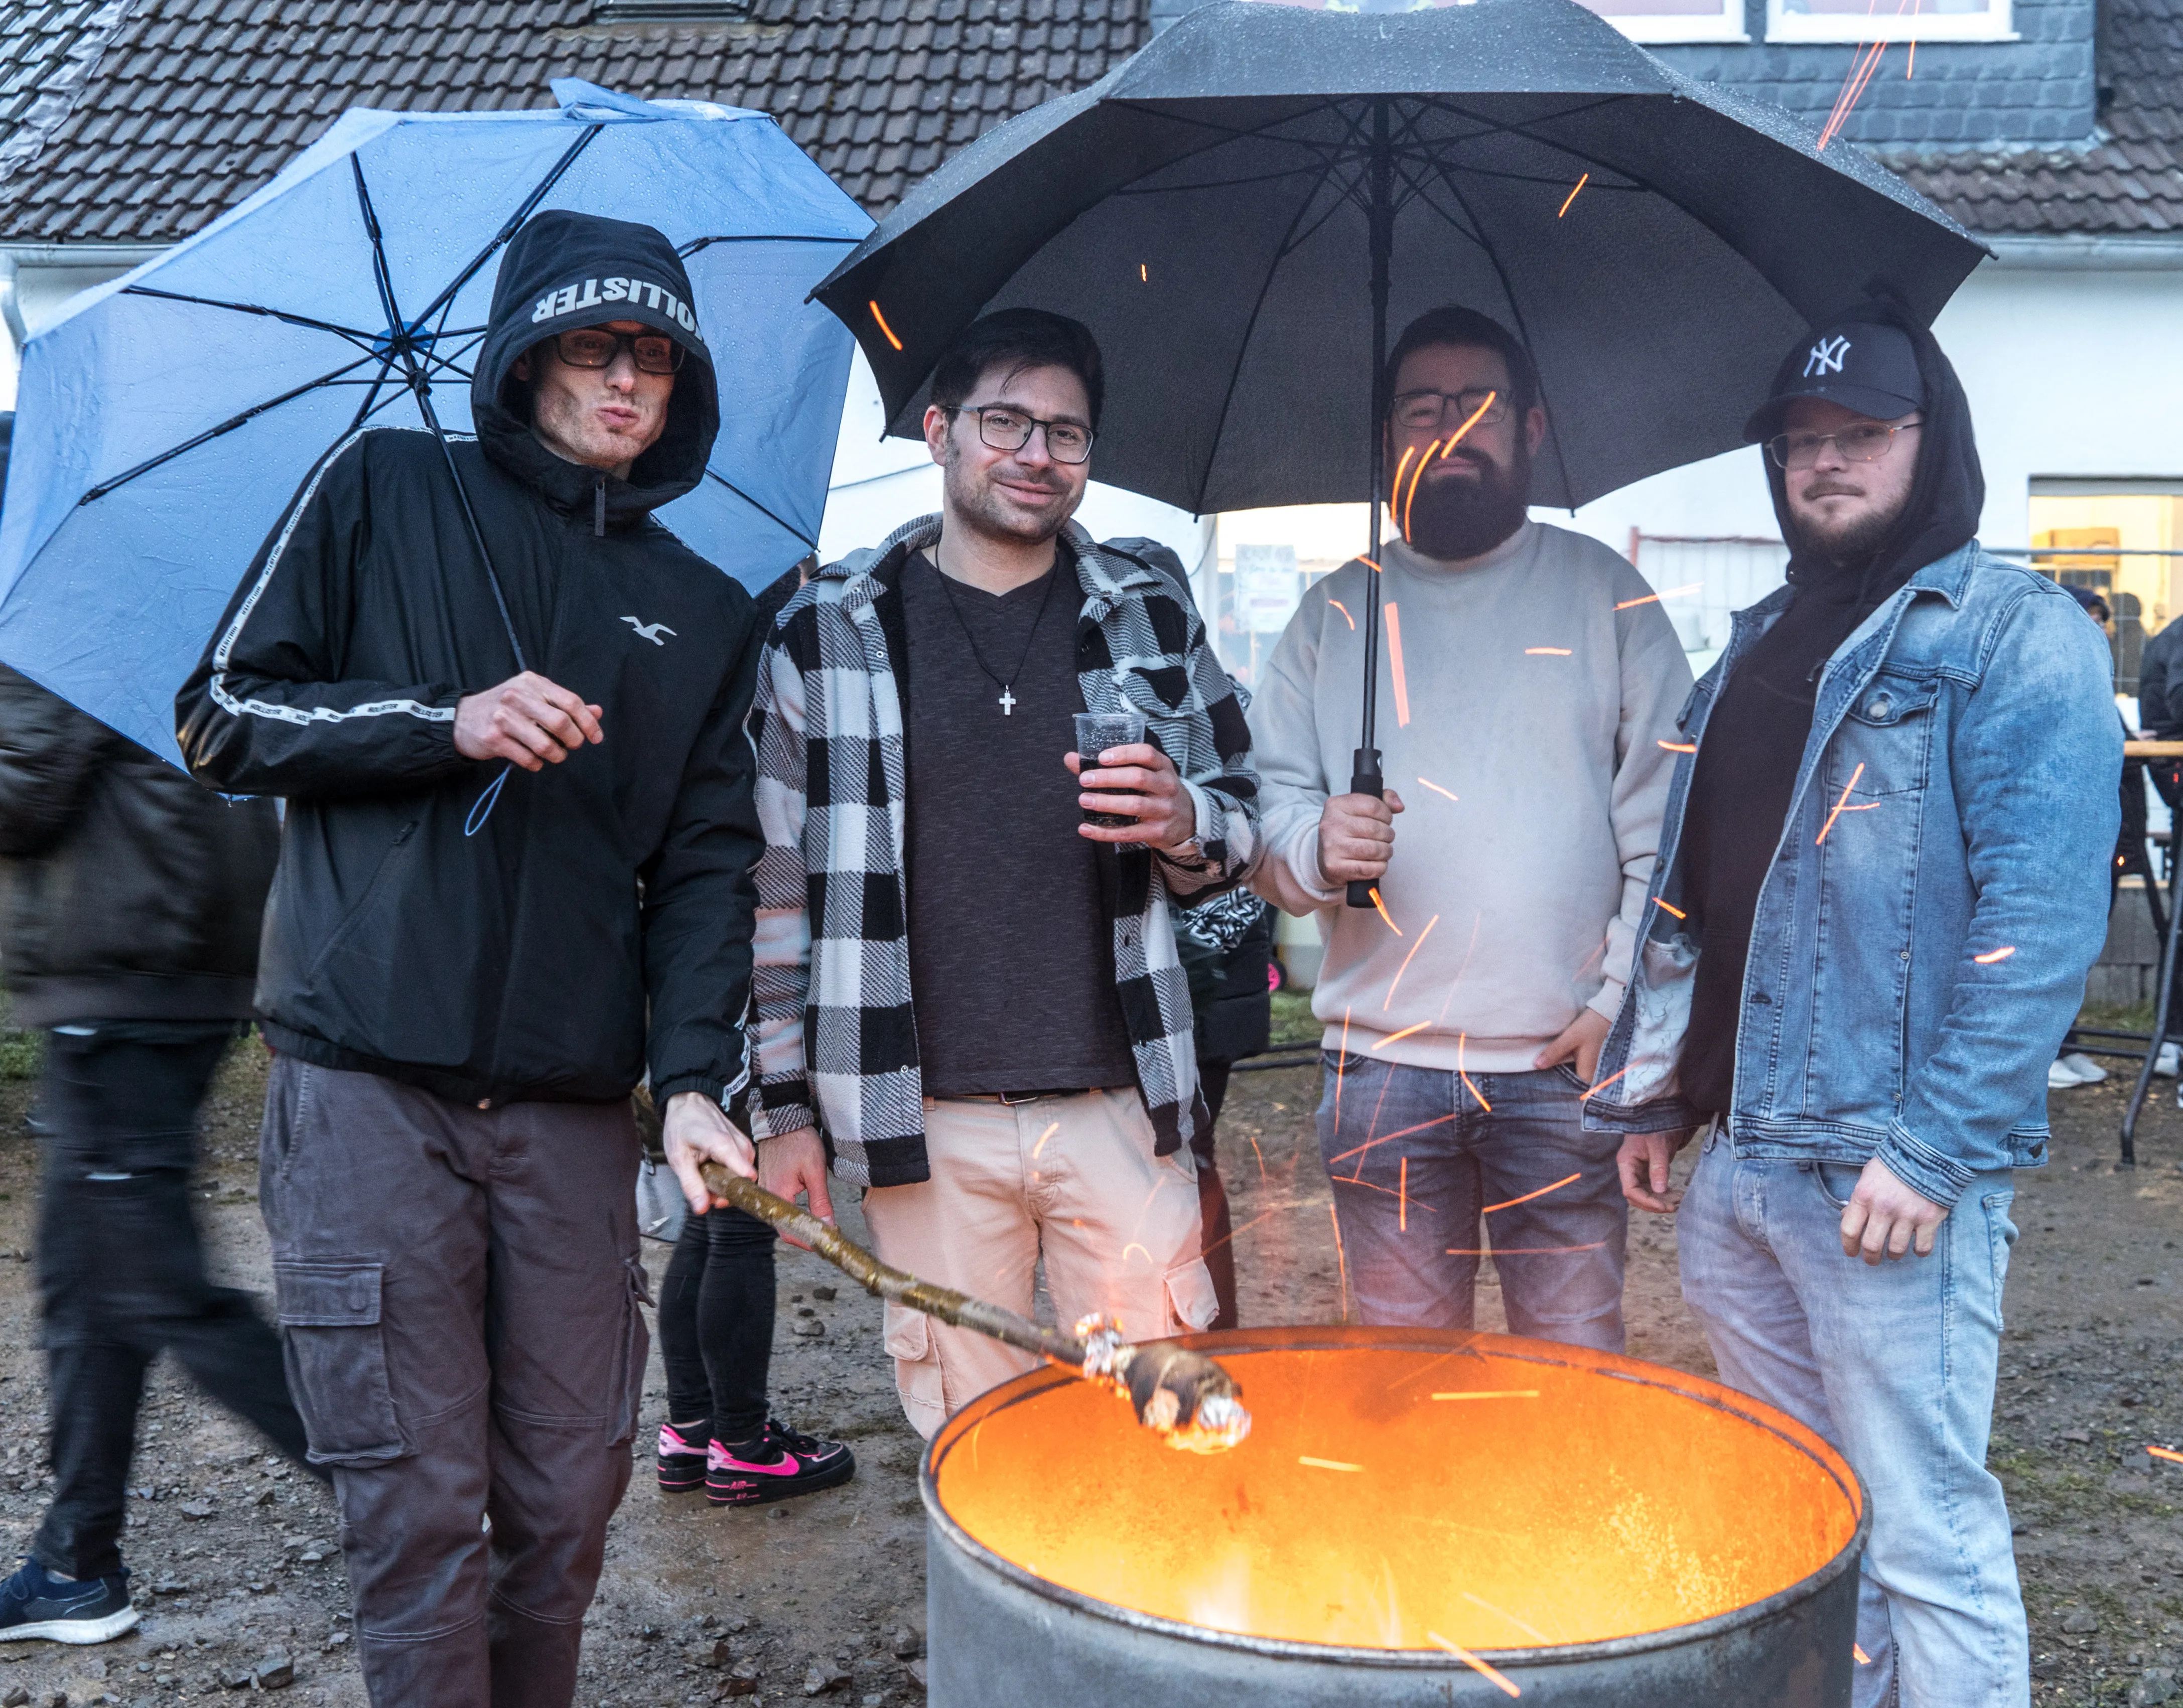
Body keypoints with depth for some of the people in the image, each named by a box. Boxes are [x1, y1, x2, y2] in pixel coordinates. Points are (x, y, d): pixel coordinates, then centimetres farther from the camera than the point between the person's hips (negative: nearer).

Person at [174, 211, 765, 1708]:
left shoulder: (705, 616, 14)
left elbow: (708, 871, 8)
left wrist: (696, 1077, -7)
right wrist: (449, 728, -11)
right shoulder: (386, 492, 8)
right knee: (421, 1509, -2)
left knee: (567, 1500, 8)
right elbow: (225, 717, 4)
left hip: (573, 1108, 3)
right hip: (368, 1089, -2)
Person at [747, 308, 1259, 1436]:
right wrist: (784, 1102, 4)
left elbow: (1242, 828, 14)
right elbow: (779, 879, 7)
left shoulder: (1148, 606, 9)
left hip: (1121, 1101, 1)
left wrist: (1184, 824, -10)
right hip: (924, 1118, -1)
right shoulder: (828, 630, 5)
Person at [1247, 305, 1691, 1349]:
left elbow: (1662, 822, 2)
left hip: (1564, 1064, -1)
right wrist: (1312, 848, -17)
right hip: (1381, 1063, 2)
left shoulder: (1603, 592, 6)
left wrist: (1624, 1005, -6)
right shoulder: (1336, 611, 10)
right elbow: (1265, 810, 6)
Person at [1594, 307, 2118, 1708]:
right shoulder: (1762, 643, 17)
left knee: (1924, 1534, 0)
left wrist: (1931, 1149, -20)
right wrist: (1655, 1096, 15)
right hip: (1732, 1163, 7)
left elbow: (2045, 917, -15)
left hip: (1891, 1180, -7)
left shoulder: (2017, 636, -6)